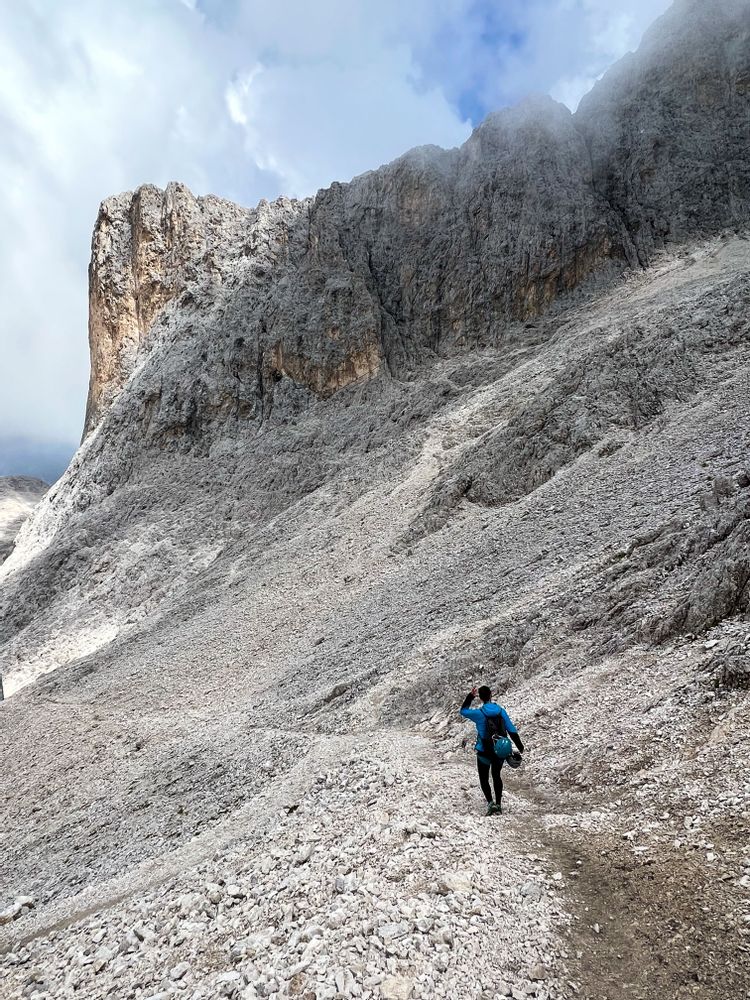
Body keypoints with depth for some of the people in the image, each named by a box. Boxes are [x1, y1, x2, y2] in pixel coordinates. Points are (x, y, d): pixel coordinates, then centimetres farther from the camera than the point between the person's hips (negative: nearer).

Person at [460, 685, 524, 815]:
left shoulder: (479, 713, -15)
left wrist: (470, 696, 6)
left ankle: (490, 803, -4)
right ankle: (499, 804, 24)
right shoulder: (501, 711, -7)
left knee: (484, 778, 12)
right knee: (497, 776, 23)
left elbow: (463, 710, 3)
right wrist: (520, 746, 5)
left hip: (484, 752, -3)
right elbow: (511, 730, -4)